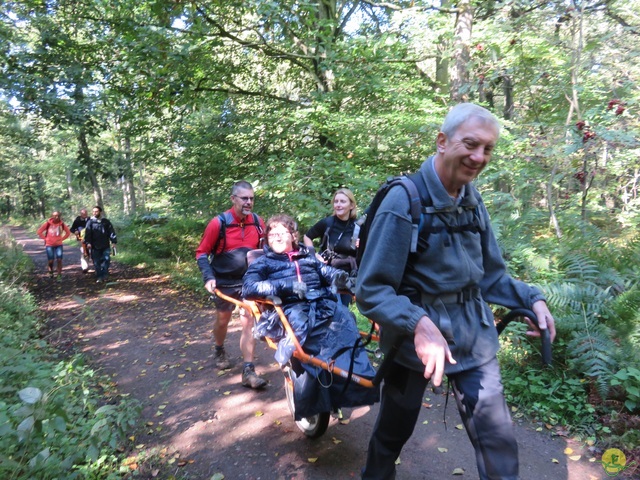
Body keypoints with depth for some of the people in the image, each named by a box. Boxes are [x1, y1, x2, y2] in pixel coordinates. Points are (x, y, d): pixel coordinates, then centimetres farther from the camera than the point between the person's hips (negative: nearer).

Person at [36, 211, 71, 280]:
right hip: (49, 245, -1)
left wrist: (61, 239, 3)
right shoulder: (48, 223, -9)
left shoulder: (62, 224, -3)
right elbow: (39, 232, 1)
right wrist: (45, 238, -2)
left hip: (58, 245, 1)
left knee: (59, 259, -8)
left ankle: (59, 275, -2)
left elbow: (68, 233, 12)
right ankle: (51, 272, 30)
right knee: (50, 260, 2)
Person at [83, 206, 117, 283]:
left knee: (106, 260, -3)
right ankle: (99, 277, 11)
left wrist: (113, 241, -3)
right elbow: (87, 233, -5)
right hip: (95, 246, -1)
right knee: (96, 262, 2)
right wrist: (88, 242, -17)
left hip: (105, 246, 1)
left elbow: (111, 231, 5)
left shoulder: (106, 222, 7)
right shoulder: (90, 222, 2)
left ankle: (104, 276, 9)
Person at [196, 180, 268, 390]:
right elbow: (202, 253, -10)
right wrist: (208, 277, -21)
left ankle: (249, 371, 0)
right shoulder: (219, 223, -17)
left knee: (249, 322, -6)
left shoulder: (258, 223, -7)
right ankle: (219, 351, 46)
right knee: (222, 320, 17)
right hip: (224, 282, -1)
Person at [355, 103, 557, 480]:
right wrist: (417, 324, -35)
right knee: (393, 432, 18)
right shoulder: (404, 202, -18)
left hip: (475, 338, 5)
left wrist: (531, 298, -6)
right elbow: (370, 290, -19)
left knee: (498, 439, 7)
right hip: (416, 335, -4)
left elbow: (489, 276, 12)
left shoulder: (473, 202, 4)